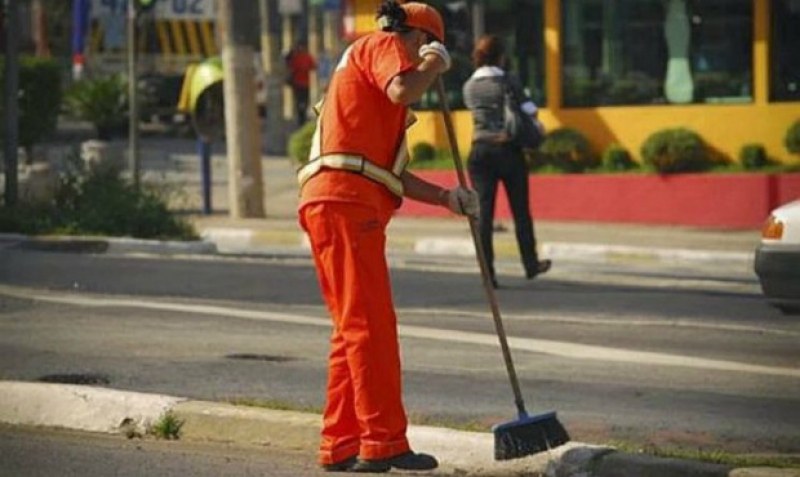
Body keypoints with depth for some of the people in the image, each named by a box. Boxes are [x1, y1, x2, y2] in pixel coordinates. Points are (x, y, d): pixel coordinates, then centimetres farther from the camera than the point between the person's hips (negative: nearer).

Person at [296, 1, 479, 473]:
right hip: (344, 201, -10)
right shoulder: (384, 46, 5)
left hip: (346, 207, 10)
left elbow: (394, 174, 28)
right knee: (372, 324, -11)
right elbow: (403, 90, -20)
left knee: (354, 328, 12)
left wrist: (446, 197, 20)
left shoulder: (371, 64, 32)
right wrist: (434, 65, -1)